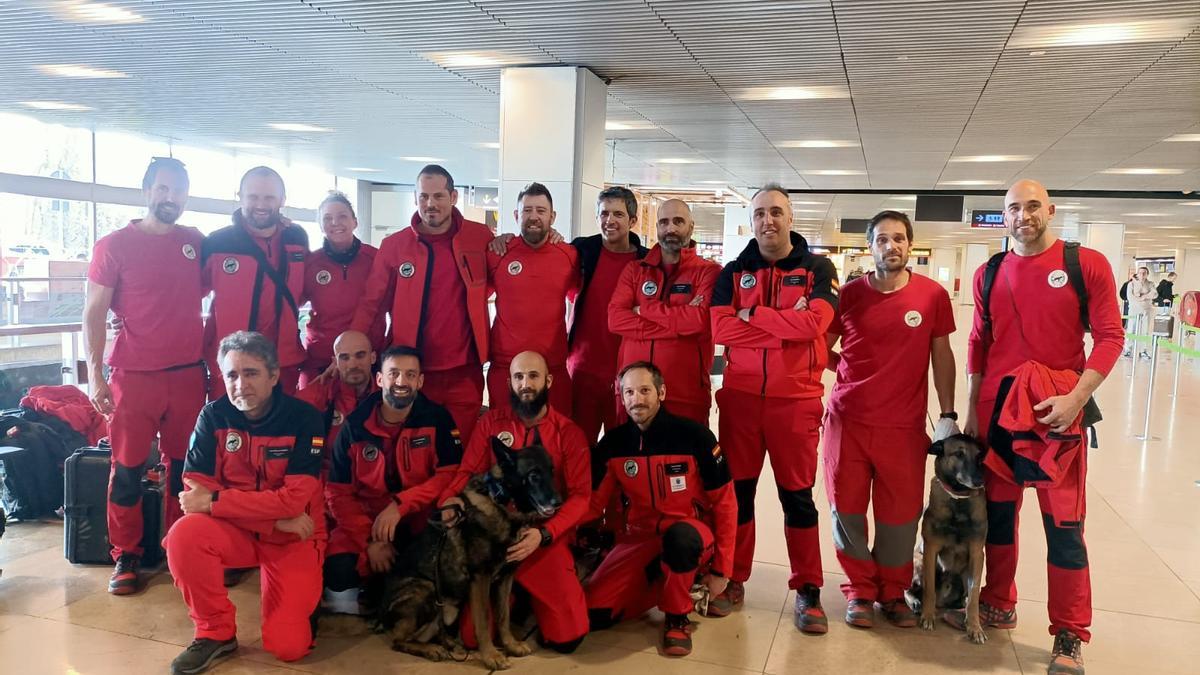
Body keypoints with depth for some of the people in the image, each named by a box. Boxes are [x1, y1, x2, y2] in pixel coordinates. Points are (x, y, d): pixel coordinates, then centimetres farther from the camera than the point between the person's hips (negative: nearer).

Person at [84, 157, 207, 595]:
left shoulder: (197, 243, 7)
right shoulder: (114, 246, -2)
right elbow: (94, 313, -2)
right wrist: (95, 374, -9)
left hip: (189, 374, 3)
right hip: (134, 375, -3)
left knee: (184, 465, 9)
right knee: (128, 468, 2)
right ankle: (126, 556, 14)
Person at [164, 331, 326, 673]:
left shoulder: (304, 418, -16)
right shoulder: (213, 416, -7)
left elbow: (293, 501, -22)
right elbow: (197, 490, -14)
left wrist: (212, 502, -23)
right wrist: (275, 516, -22)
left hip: (293, 539, -3)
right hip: (236, 531, 3)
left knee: (288, 646, -15)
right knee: (184, 535, -29)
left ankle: (303, 596, 20)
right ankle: (217, 633, -6)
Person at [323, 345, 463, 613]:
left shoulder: (437, 419, -4)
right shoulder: (354, 426, -2)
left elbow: (450, 475, -11)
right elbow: (338, 492, -2)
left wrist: (400, 505, -23)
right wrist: (369, 539, -15)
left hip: (421, 519, 0)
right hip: (364, 521, 1)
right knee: (338, 587, -25)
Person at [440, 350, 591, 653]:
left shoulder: (570, 433, -1)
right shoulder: (490, 422, 4)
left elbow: (580, 495, -6)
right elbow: (468, 471, 2)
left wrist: (543, 534, -21)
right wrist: (450, 497, -22)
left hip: (547, 541, -1)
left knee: (567, 637, -12)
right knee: (475, 637, -8)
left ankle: (530, 596, 21)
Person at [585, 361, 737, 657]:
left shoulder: (695, 436, -15)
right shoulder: (612, 443, -5)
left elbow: (725, 502, -9)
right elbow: (593, 503, -1)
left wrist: (721, 569, -10)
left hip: (692, 535, -3)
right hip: (640, 537, 4)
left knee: (680, 535, -40)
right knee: (595, 613, -12)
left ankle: (677, 618, -11)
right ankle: (663, 583, 14)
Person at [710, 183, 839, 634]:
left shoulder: (817, 269, 2)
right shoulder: (734, 272, 7)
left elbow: (814, 322, -17)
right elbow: (719, 329, -9)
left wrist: (752, 315, -12)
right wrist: (787, 326, -14)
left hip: (796, 398, -2)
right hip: (740, 395, 2)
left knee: (798, 494, 5)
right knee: (737, 489, 9)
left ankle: (808, 589, 18)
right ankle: (733, 578, 24)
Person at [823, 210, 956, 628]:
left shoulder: (932, 295, -1)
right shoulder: (849, 294, 0)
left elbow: (941, 355, 5)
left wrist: (948, 414, 3)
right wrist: (846, 368, -4)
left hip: (904, 424, 0)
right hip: (848, 418, 1)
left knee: (900, 511, 7)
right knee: (847, 507, 6)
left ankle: (893, 591, 28)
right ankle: (860, 590, 24)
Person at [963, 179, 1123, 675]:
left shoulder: (1087, 264, -4)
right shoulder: (989, 275, 7)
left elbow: (1109, 337, -7)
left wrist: (1076, 398, -18)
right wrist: (972, 410, 8)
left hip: (1056, 411, -3)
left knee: (1063, 523, 1)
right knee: (998, 512, 13)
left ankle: (1070, 635, 14)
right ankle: (999, 606, 30)